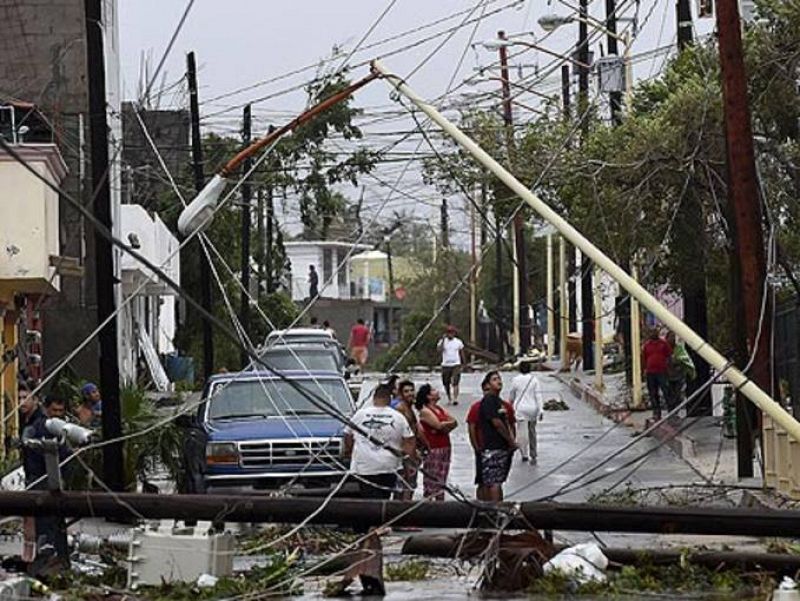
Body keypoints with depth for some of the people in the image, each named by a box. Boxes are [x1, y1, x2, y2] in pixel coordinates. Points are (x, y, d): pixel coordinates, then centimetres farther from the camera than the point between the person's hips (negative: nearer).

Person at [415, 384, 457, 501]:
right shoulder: (425, 411, -8)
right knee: (430, 481, -7)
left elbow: (454, 423, 9)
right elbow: (438, 425, -19)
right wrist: (449, 423, -1)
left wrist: (445, 426, -10)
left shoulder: (439, 409, 16)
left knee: (441, 481, 11)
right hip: (432, 449, -8)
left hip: (445, 447, 8)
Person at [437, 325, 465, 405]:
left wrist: (463, 363, 17)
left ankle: (455, 399, -20)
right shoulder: (443, 341, 1)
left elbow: (461, 353, 15)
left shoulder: (458, 342, 5)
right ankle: (449, 398, 23)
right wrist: (443, 340, -23)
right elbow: (439, 350, -16)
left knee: (455, 383, -14)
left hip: (456, 365, -1)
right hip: (445, 365, 1)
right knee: (446, 383, 7)